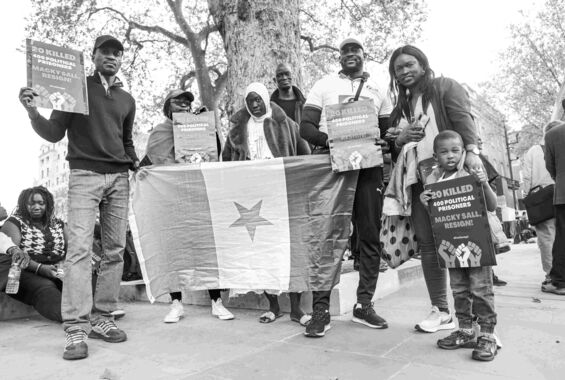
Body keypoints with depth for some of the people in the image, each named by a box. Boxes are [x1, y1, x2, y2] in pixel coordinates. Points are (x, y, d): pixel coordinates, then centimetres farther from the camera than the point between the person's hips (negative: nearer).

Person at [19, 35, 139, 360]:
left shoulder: (127, 100, 19)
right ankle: (76, 330, -11)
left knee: (115, 251, 1)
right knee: (80, 249, -13)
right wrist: (34, 113, -16)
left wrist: (136, 163, 10)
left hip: (119, 178, 5)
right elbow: (54, 134, 2)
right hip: (85, 175, -4)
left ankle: (102, 319, 9)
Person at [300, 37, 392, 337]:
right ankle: (321, 309, -1)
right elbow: (306, 127, 2)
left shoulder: (379, 90, 19)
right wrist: (329, 140, -16)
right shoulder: (324, 86, 11)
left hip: (368, 167, 3)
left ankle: (364, 305, 16)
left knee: (370, 236, 4)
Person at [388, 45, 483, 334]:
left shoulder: (444, 87, 10)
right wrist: (400, 138, 1)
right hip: (418, 180, 5)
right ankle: (440, 311, 9)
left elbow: (463, 118, -7)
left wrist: (471, 150, -24)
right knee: (427, 244, 1)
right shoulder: (401, 107, 25)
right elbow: (394, 149, 24)